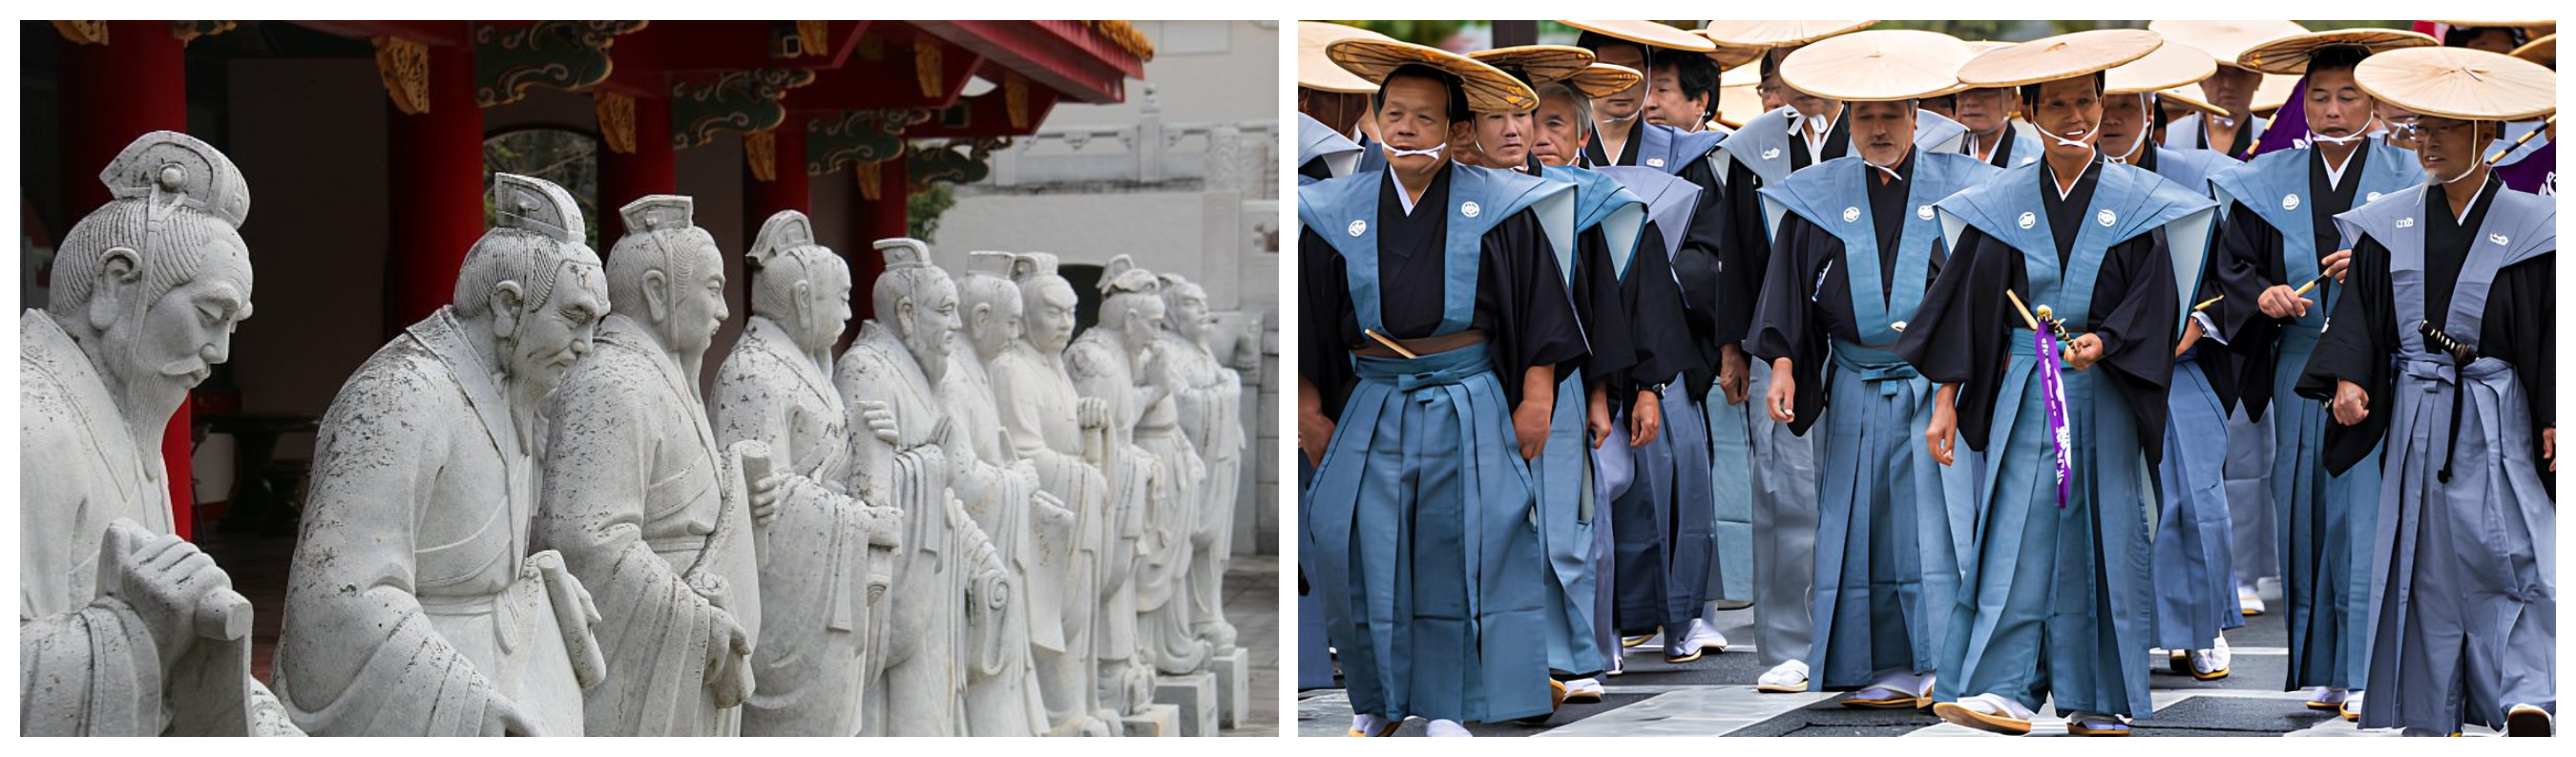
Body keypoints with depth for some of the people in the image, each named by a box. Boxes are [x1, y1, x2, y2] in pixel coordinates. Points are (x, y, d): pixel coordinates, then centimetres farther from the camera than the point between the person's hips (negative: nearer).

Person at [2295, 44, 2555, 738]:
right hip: (2415, 414, 3)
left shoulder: (2526, 226, -2)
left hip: (2494, 418, -3)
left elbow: (2552, 328, -2)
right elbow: (2359, 308, 4)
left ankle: (2525, 699, -9)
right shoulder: (2390, 223, 6)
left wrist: (2554, 417, -7)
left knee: (2507, 549, -11)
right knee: (2423, 559, 5)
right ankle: (2429, 709, 13)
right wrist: (2348, 377, -11)